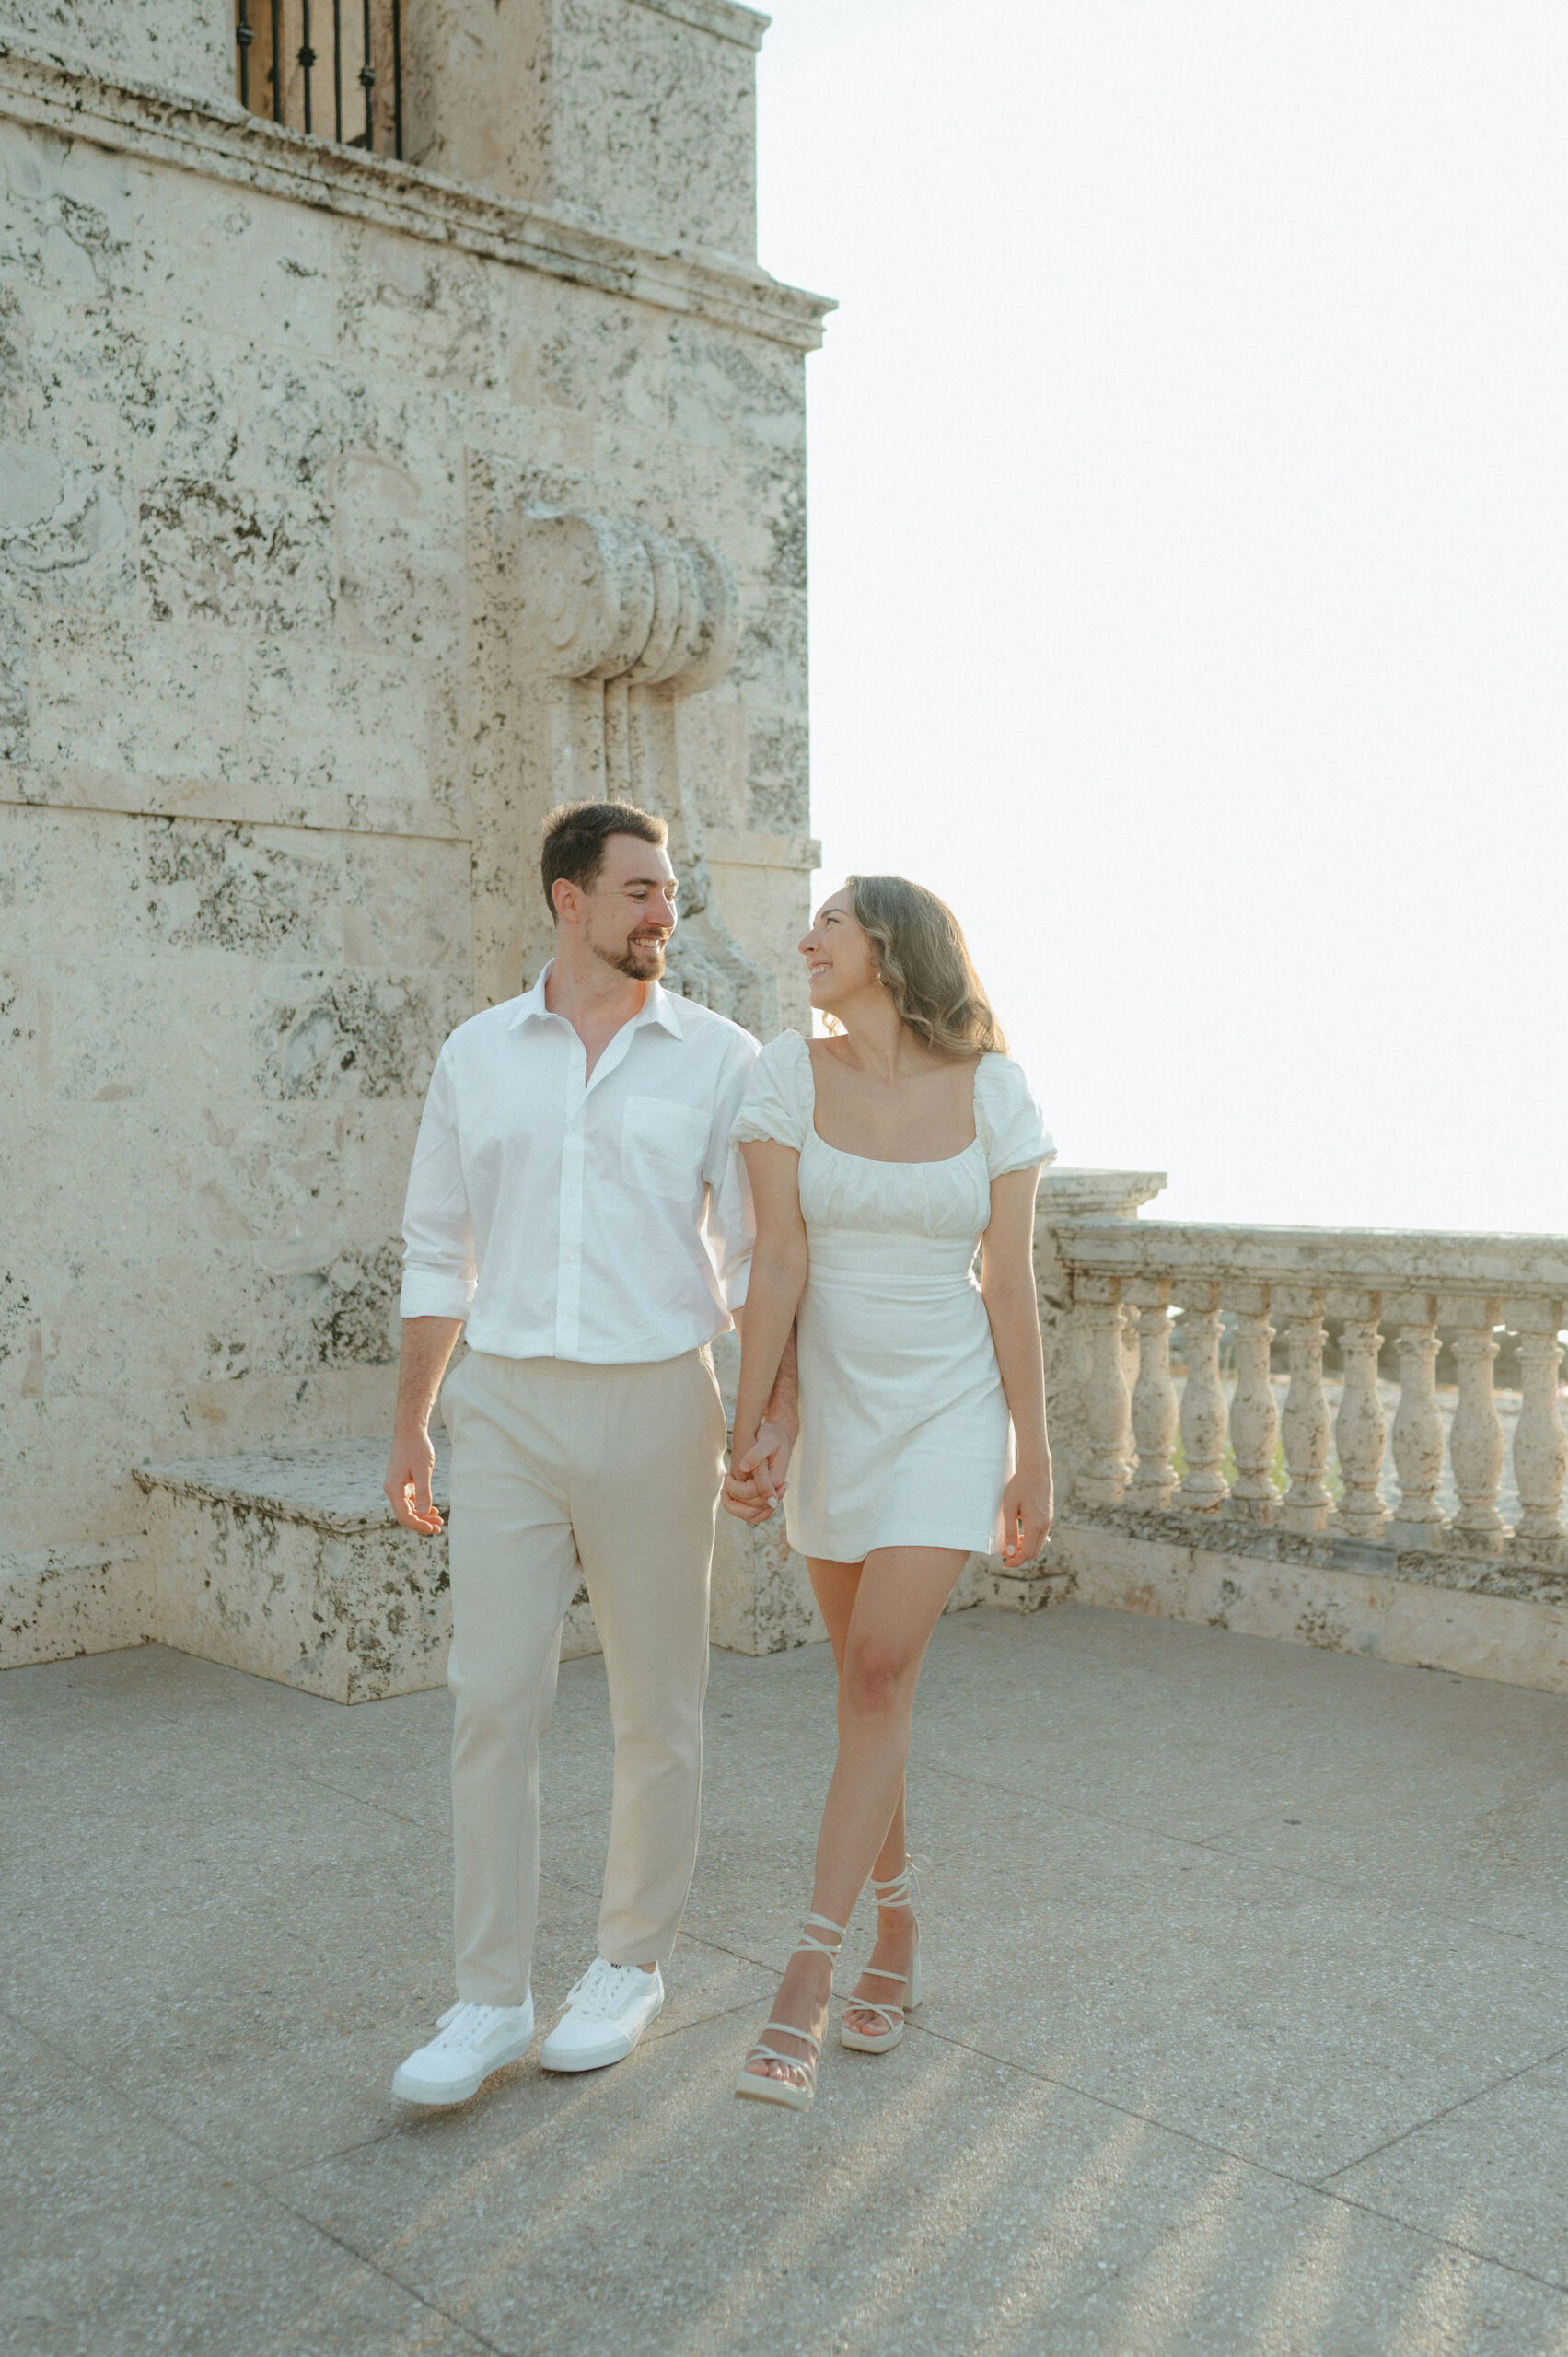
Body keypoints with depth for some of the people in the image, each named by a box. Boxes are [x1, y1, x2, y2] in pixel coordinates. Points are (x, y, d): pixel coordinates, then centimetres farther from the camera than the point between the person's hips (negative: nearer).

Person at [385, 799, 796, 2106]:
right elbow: (438, 1251, 11)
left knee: (657, 1708, 7)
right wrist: (410, 1427, 10)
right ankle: (490, 2000, 10)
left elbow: (761, 1252, 0)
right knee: (494, 1701, -2)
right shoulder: (478, 1055, 6)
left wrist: (780, 1410, -11)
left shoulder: (721, 1058, 0)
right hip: (508, 1411, 2)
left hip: (654, 1407, -1)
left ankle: (633, 1961, 26)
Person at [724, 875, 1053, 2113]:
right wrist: (750, 1428, -13)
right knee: (869, 1676, 12)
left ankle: (804, 1988, -6)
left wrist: (1034, 1462, -4)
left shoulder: (994, 1091, -8)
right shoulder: (790, 1071, -6)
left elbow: (1011, 1284, -6)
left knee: (880, 1677, -11)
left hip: (951, 1412, -2)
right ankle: (898, 1924, 31)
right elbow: (777, 1261, -8)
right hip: (836, 1408, 2)